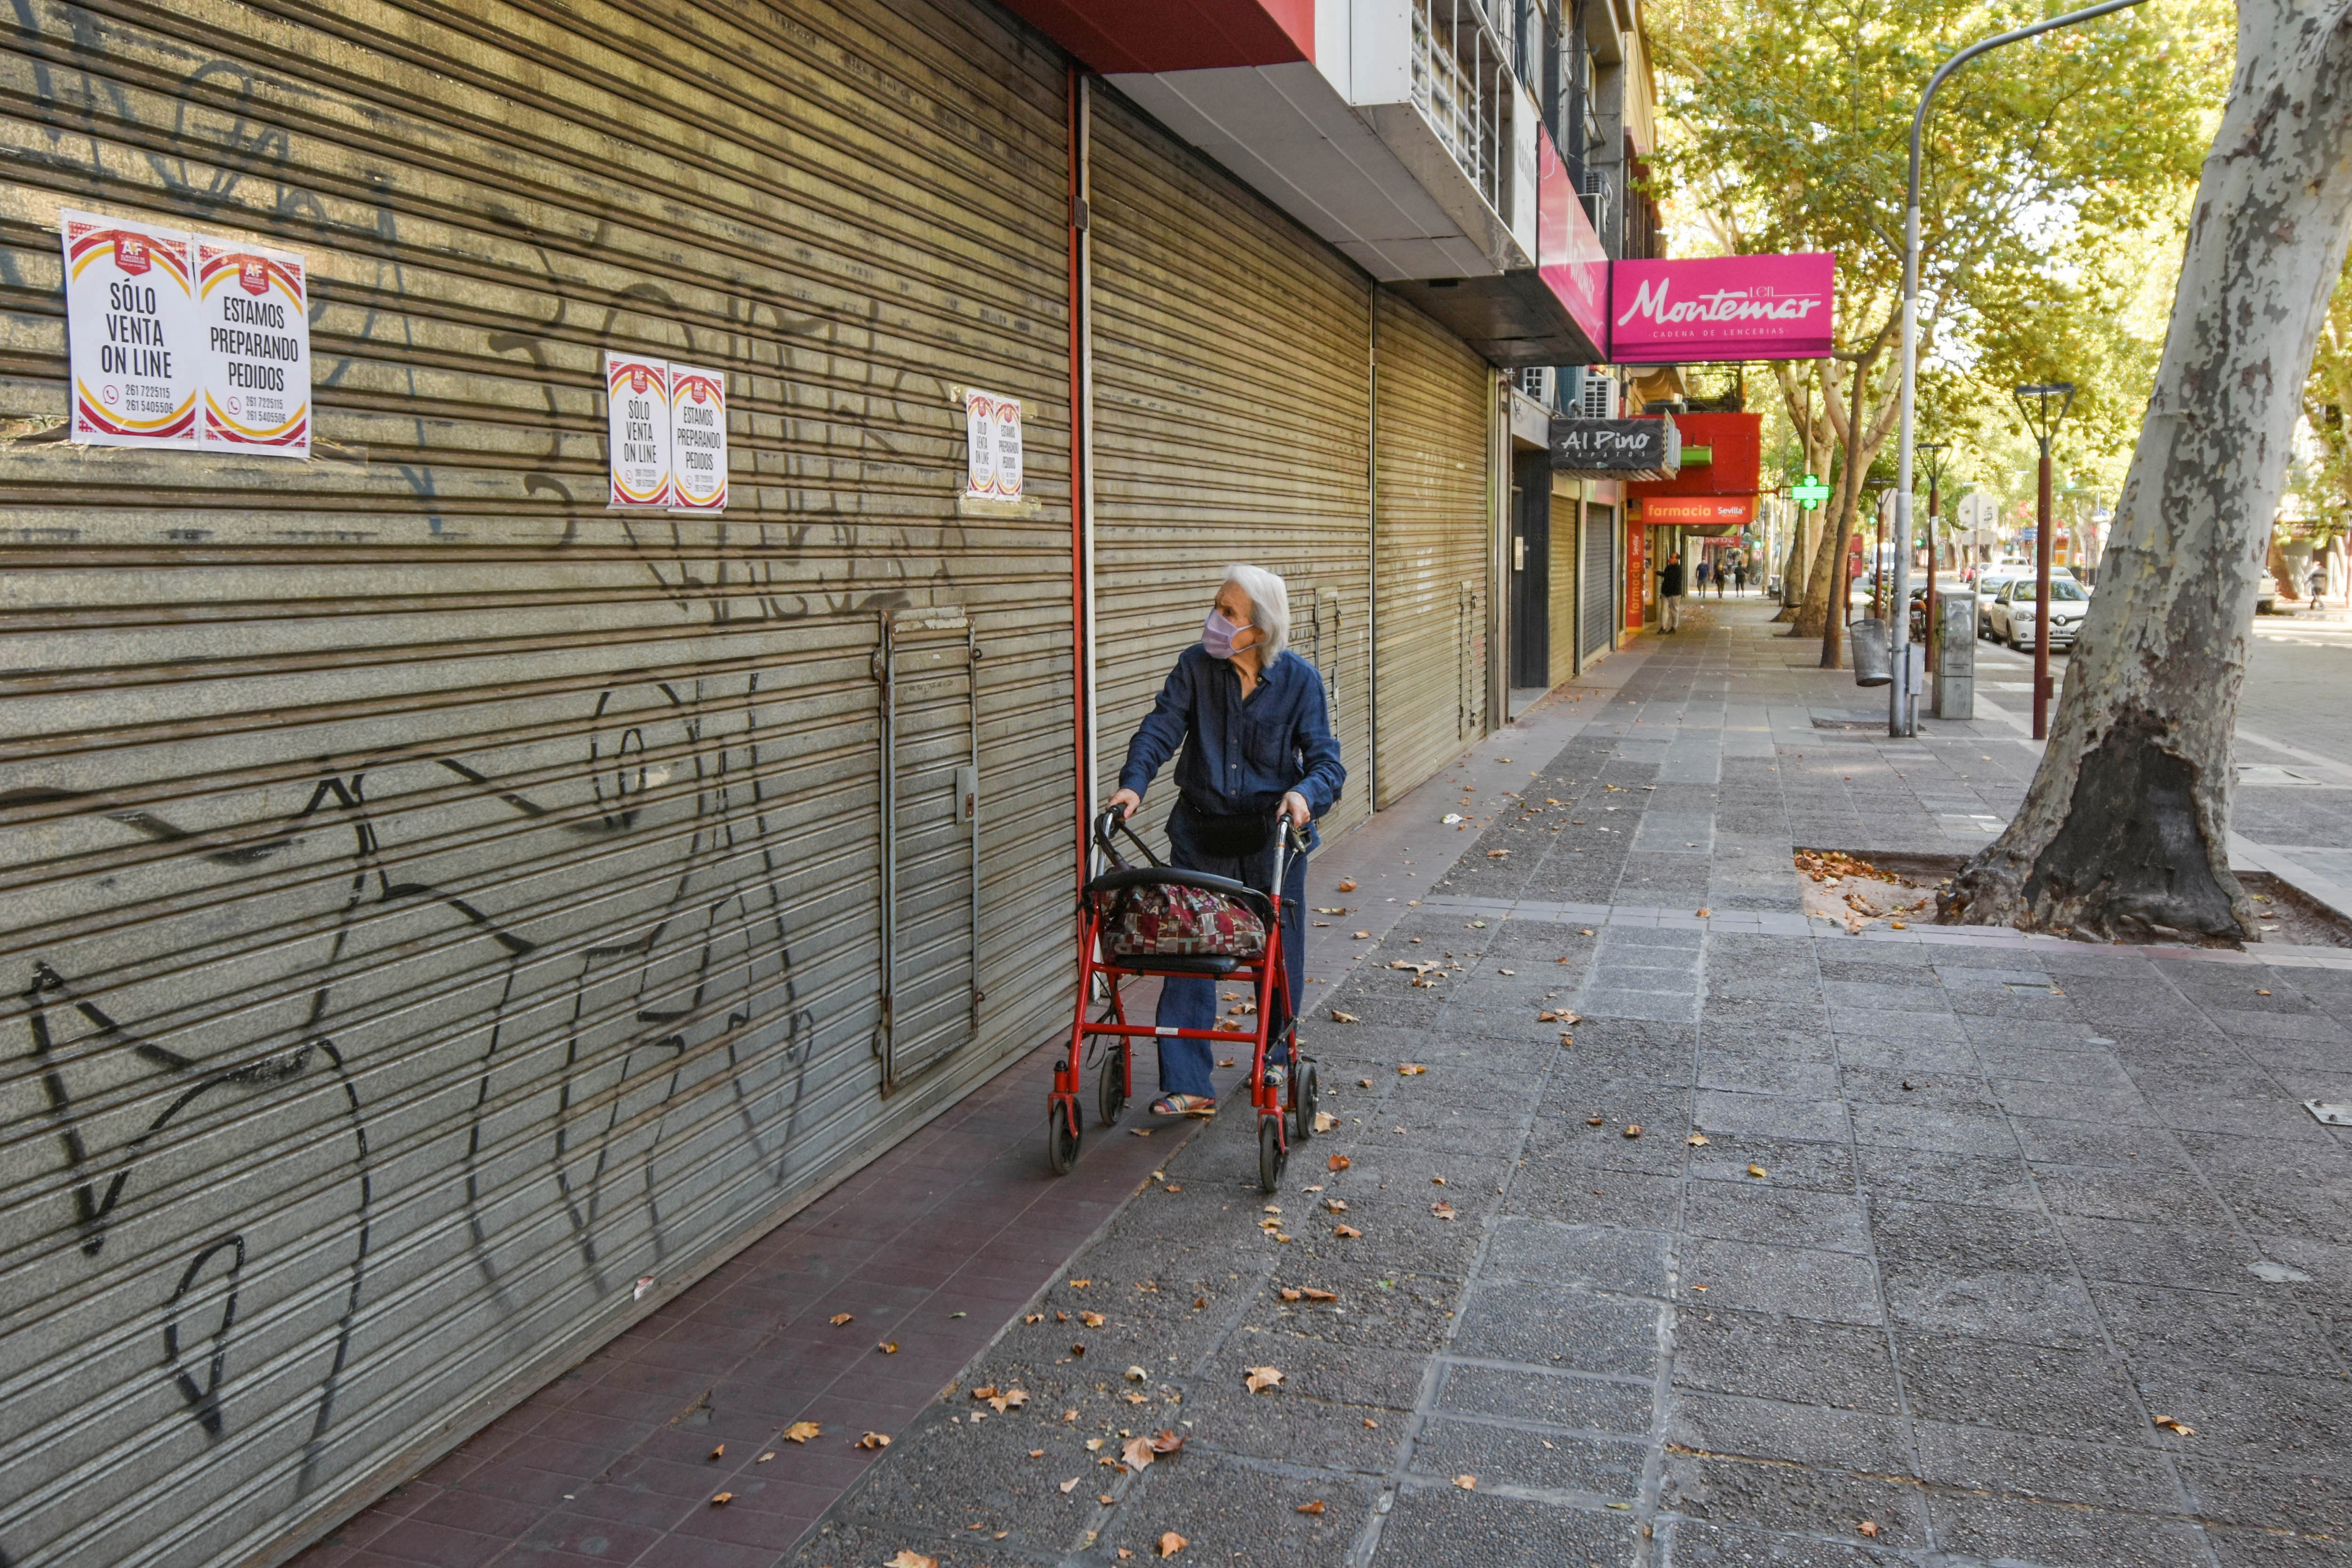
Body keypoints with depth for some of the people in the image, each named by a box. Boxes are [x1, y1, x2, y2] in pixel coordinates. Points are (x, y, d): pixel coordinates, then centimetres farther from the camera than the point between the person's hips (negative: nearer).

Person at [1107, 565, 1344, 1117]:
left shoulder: (1300, 680, -9)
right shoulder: (1196, 666, -5)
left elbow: (1326, 760, -12)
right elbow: (1161, 728, -13)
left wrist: (1305, 793, -34)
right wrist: (1133, 783, -30)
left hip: (1273, 835, 0)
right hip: (1201, 834, 1)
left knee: (1279, 951, 15)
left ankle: (1277, 1055, 40)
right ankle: (1188, 1085, 1)